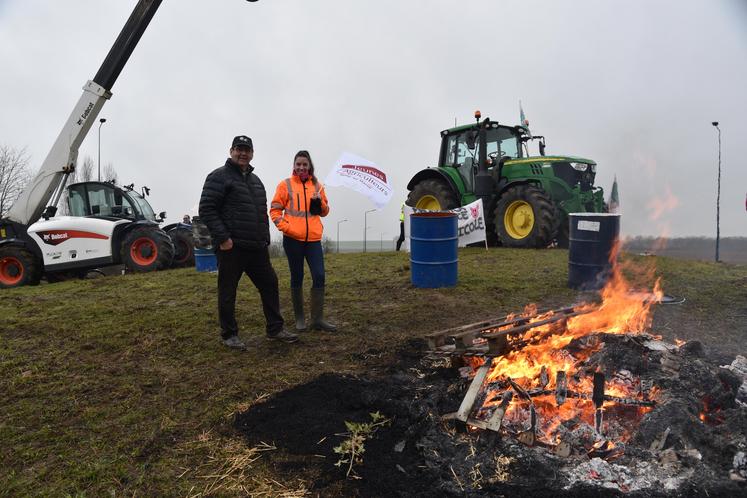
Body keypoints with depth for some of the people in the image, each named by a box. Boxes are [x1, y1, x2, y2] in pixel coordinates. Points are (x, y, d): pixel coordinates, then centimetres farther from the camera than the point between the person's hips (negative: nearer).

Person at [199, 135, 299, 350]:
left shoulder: (255, 180, 19)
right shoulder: (219, 177, -5)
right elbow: (207, 210, -13)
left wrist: (265, 239, 18)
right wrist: (222, 238, -19)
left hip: (256, 248, 8)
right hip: (231, 248, -7)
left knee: (269, 284, 10)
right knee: (228, 291, 3)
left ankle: (275, 328, 21)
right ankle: (229, 334, 16)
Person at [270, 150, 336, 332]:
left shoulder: (317, 185, 10)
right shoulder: (285, 185, 1)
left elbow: (324, 212, 14)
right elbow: (274, 210, 1)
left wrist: (320, 202, -6)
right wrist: (285, 227, -12)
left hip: (314, 238, 3)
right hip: (293, 239, -3)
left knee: (319, 277, -3)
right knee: (297, 278, 6)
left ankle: (317, 319, 5)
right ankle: (299, 318, 18)